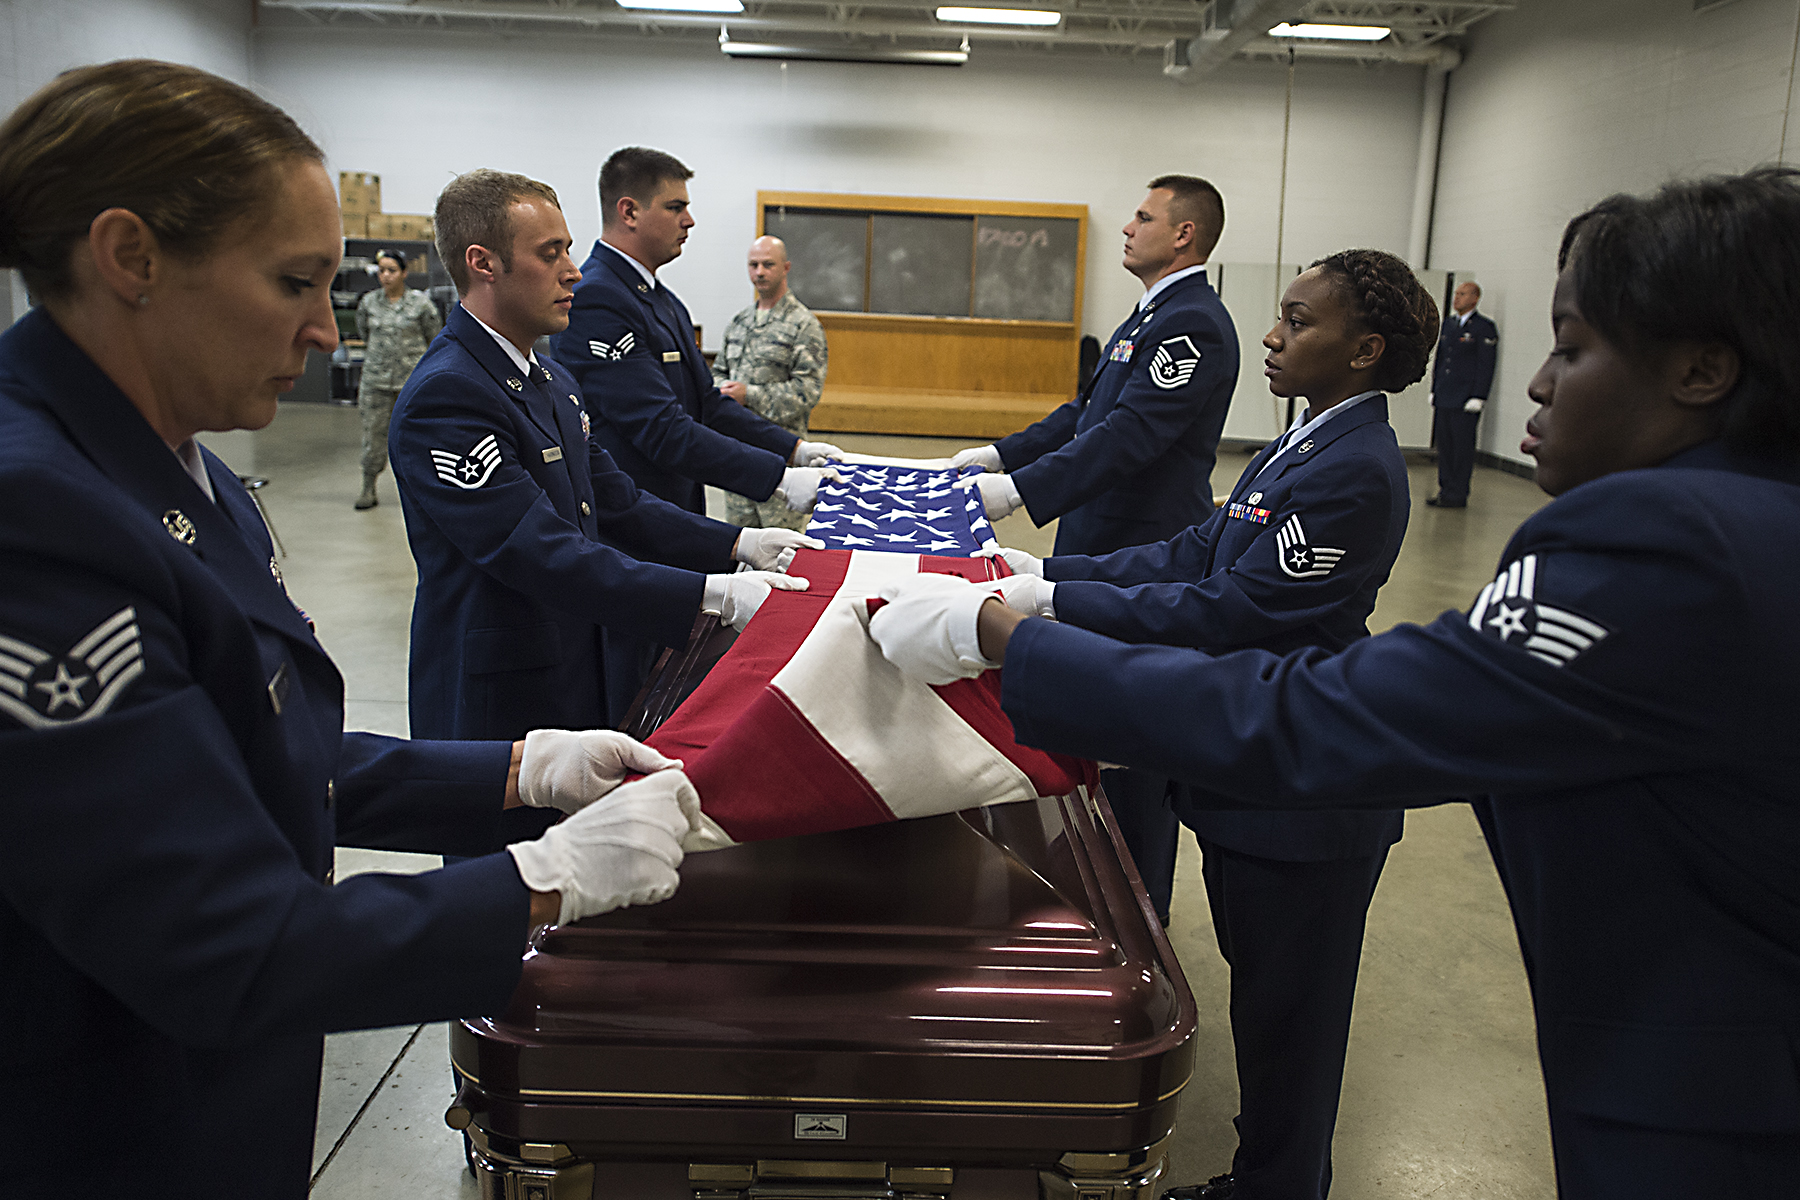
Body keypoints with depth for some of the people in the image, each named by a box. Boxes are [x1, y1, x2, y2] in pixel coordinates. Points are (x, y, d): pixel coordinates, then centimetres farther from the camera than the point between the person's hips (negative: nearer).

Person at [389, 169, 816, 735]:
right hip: (501, 710, -9)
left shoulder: (556, 383, 12)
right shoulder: (443, 396, -20)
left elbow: (617, 507, 11)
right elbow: (546, 556, -27)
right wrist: (710, 595, -29)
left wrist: (739, 544, -1)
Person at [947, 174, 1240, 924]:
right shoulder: (1153, 314, 17)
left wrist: (1020, 490, -30)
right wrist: (1001, 454, 13)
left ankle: (1139, 911, 16)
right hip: (1106, 550, 10)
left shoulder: (1194, 322, -16)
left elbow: (1128, 435, -26)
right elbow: (1090, 411, 20)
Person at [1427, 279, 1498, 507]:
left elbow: (1486, 366, -9)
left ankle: (1457, 495, 1)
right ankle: (1445, 490, 16)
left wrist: (1477, 398, -14)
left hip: (1465, 402, -7)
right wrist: (1434, 390, 17)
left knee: (1462, 448, -3)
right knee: (1444, 445, 8)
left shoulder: (1484, 328, -5)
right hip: (1443, 399, 7)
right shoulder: (1448, 323, 16)